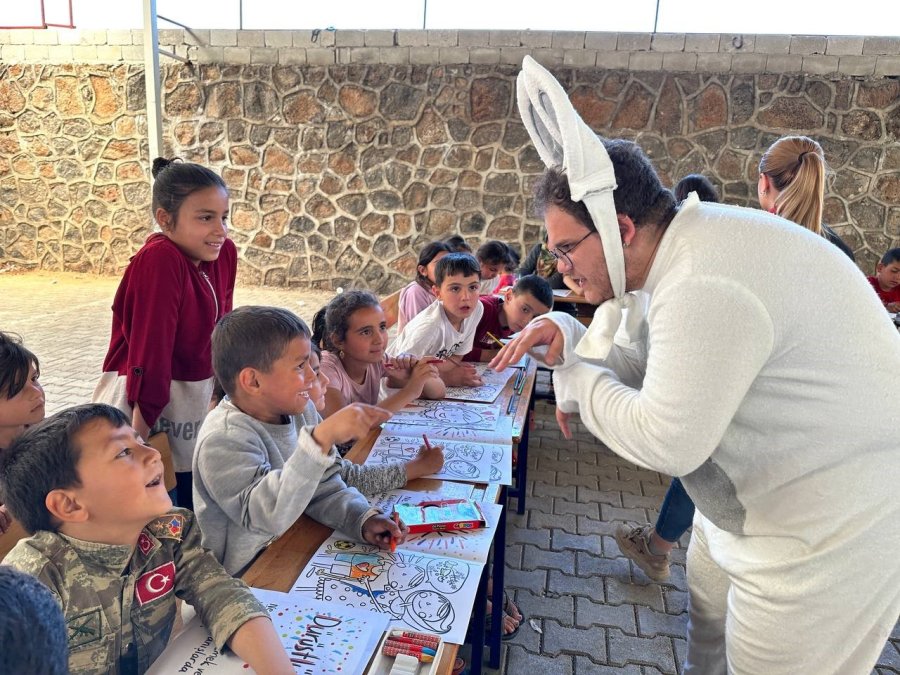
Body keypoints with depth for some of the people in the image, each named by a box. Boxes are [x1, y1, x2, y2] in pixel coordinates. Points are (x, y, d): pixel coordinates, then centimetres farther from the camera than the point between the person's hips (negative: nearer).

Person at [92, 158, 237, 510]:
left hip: (199, 394, 7)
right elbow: (150, 346, -24)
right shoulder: (159, 260, -23)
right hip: (149, 399, -6)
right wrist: (141, 430, -22)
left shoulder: (224, 252, -3)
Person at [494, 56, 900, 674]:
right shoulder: (691, 244, 1)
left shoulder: (705, 287, -32)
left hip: (832, 527, -10)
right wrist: (571, 338, -7)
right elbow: (654, 364, 9)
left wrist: (577, 380, -16)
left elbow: (665, 442, -30)